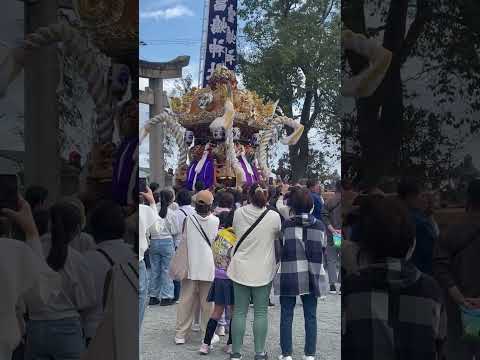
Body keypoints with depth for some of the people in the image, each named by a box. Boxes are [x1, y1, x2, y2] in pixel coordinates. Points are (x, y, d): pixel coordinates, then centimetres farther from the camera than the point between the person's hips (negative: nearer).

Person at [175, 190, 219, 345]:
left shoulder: (188, 219, -8)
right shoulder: (216, 221, -10)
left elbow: (184, 239, 4)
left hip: (190, 266, 1)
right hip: (208, 267, -1)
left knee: (186, 300, 8)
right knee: (207, 302, 8)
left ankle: (180, 334, 12)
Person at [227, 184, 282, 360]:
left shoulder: (239, 213, -6)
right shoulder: (273, 216, -11)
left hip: (241, 269, 2)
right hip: (263, 271, -2)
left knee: (239, 311, 8)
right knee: (261, 312, 7)